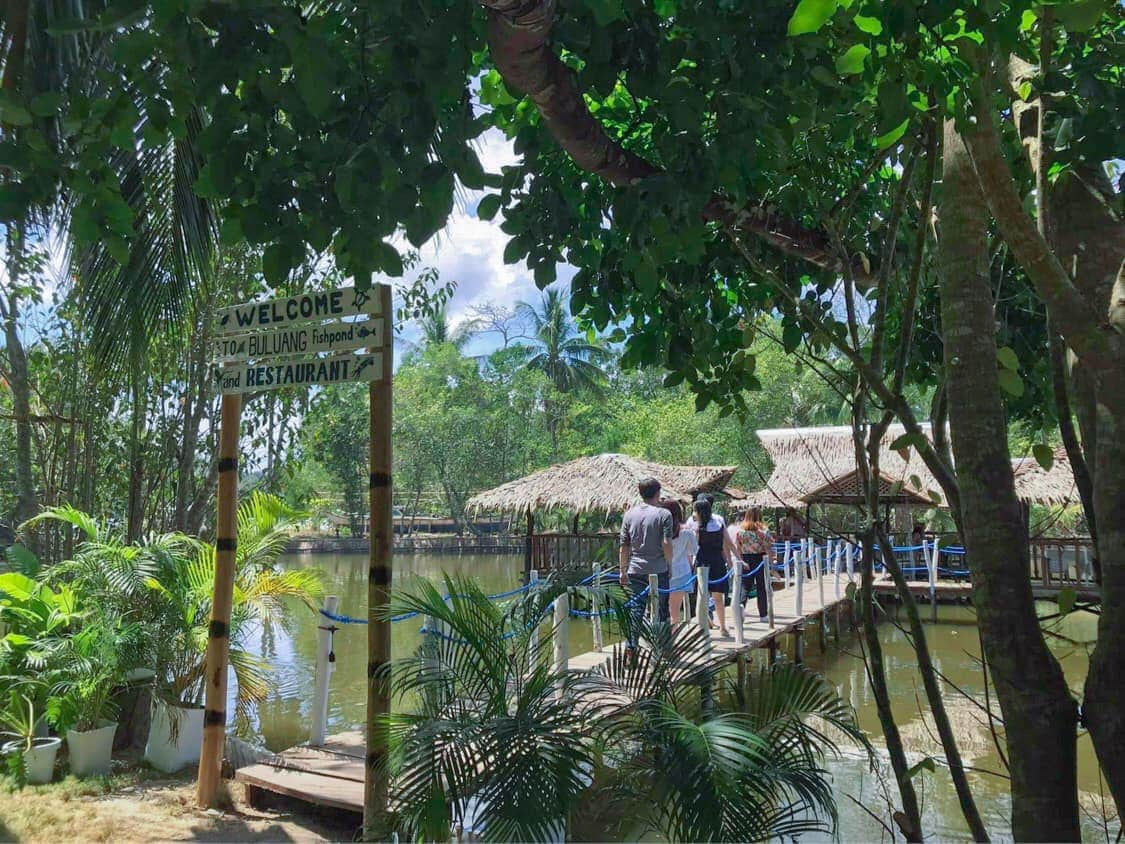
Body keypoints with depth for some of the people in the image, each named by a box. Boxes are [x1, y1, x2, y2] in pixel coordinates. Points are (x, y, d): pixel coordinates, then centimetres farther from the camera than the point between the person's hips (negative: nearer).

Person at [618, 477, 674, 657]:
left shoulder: (630, 514, 5)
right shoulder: (663, 514, -6)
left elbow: (623, 546, 6)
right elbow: (666, 544, -11)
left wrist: (623, 571, 13)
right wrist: (670, 564, 3)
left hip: (635, 571, 3)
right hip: (658, 571, -3)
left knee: (635, 610, 5)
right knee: (660, 611, 8)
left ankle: (630, 648, 2)